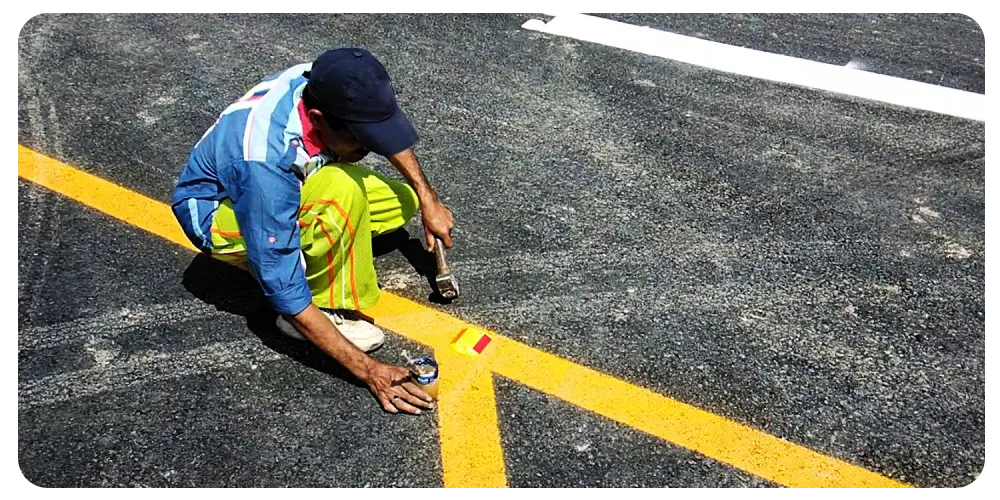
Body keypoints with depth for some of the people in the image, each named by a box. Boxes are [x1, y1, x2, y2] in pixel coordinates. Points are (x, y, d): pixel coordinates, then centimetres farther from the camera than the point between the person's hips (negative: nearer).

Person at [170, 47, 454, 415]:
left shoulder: (327, 86, -23)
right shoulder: (266, 161, -40)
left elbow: (384, 129, 2)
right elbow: (282, 289, -35)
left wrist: (428, 199, -3)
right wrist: (367, 370, -34)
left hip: (287, 185, 7)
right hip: (217, 214, -7)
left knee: (402, 201, -4)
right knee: (344, 190, -36)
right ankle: (328, 307, -16)